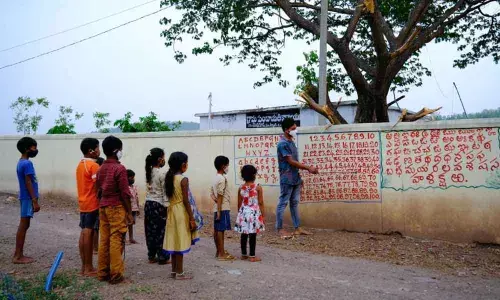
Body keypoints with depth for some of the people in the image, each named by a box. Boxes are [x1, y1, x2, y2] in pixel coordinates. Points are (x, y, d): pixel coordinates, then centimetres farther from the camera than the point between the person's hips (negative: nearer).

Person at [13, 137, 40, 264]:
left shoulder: (21, 162, 14)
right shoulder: (27, 163, -16)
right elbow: (28, 183, -19)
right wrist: (35, 201, -18)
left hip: (25, 198, 10)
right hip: (28, 198, -10)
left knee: (23, 226, 13)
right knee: (23, 226, -5)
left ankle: (19, 254, 19)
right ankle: (18, 256, 0)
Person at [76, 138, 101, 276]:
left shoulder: (80, 165, 13)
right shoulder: (93, 165, -15)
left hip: (83, 204, 9)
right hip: (92, 204, -9)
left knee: (84, 233, 10)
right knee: (88, 234, -4)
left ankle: (84, 266, 16)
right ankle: (88, 268, 2)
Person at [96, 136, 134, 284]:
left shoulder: (101, 169, 9)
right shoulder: (120, 168, -13)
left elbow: (99, 190, 13)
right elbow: (124, 193, -14)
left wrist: (103, 205, 19)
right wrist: (129, 213, -9)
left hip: (103, 207, 7)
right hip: (117, 208, -7)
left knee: (104, 240, 10)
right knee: (116, 241, -3)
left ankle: (102, 272, 16)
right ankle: (115, 274, 1)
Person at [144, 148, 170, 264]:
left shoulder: (149, 171, 7)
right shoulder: (163, 172, -14)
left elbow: (149, 188, 10)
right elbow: (165, 192, -15)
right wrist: (166, 206, -11)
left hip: (148, 203, 7)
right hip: (159, 205, -7)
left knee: (150, 231, 11)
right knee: (161, 231, 2)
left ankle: (151, 256, 20)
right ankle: (162, 257, 9)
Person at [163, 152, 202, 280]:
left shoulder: (169, 178, 8)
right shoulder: (183, 179, -14)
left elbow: (170, 197, 11)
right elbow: (186, 201, -17)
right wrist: (192, 218, -13)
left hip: (172, 212, 8)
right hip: (182, 213, -8)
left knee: (174, 241, 13)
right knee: (181, 242, -1)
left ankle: (174, 271, 20)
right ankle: (179, 273, 6)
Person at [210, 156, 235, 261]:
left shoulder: (216, 178, 14)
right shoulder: (222, 178, -16)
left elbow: (211, 193, 16)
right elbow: (220, 196, -19)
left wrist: (214, 199, -3)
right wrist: (219, 211, -20)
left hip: (218, 208, 10)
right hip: (223, 208, -10)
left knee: (216, 230, 12)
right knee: (221, 230, -6)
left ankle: (219, 251, 21)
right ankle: (222, 254, -2)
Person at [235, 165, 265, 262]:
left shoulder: (241, 188, 2)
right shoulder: (258, 187, -8)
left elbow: (239, 203, 6)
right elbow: (260, 203, -7)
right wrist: (263, 215, 0)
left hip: (244, 213, 4)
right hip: (254, 213, -4)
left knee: (244, 235, 11)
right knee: (253, 235, 1)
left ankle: (244, 255, 20)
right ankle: (252, 256, 5)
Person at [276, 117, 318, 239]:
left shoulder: (291, 142, 13)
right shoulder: (283, 144, -16)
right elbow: (291, 161, -18)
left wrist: (300, 175, 15)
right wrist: (308, 168, -14)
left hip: (295, 178, 9)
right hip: (287, 179, -9)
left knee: (294, 203, 12)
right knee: (283, 203, -1)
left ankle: (297, 228, 19)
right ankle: (280, 229, 6)